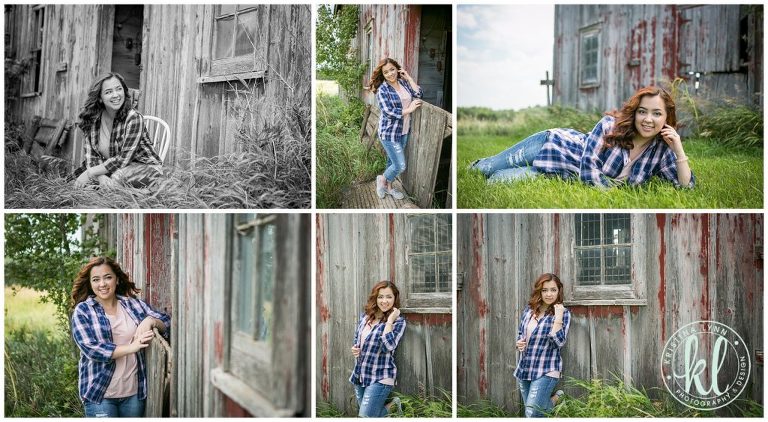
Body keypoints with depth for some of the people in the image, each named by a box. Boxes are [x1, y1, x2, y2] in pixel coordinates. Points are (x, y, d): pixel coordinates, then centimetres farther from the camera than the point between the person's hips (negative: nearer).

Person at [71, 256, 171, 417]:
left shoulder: (133, 304, 8)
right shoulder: (83, 310, 0)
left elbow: (167, 322, 7)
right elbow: (90, 348, -12)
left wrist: (150, 320, -14)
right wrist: (131, 347, -17)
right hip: (100, 394, -3)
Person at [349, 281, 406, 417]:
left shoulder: (398, 321, -11)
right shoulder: (365, 315, 4)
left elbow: (387, 346, -27)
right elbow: (356, 338, 18)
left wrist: (390, 320, -22)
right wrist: (354, 349, -3)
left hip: (380, 378, -6)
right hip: (359, 375, 6)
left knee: (366, 416, -8)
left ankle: (392, 407, 16)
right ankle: (392, 406, 36)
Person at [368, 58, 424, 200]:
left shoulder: (403, 83, 3)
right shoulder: (382, 90, -16)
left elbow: (419, 94, -5)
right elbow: (388, 111, -23)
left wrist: (408, 77, -6)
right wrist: (409, 110, -19)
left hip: (404, 131, 6)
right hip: (389, 133, -6)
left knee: (393, 161, 20)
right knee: (400, 166, -5)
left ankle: (388, 186, 38)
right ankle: (382, 178, 22)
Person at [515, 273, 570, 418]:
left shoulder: (563, 313, -9)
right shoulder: (529, 309, 4)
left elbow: (559, 342, -20)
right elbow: (520, 332, 18)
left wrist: (558, 317, -23)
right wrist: (519, 343, -3)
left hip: (546, 371, -6)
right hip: (524, 369, 6)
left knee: (532, 413, -11)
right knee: (530, 412, 13)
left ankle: (555, 400, 16)